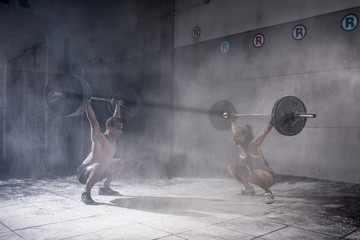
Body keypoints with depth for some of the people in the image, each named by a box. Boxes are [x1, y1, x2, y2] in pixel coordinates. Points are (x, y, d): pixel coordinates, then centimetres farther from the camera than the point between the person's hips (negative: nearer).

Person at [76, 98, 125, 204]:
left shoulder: (113, 139, 1)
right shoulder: (99, 139, -21)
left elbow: (116, 118, 14)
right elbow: (92, 120, -31)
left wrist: (117, 105, 21)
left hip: (94, 171, 9)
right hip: (83, 172, -9)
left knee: (120, 163, 20)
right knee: (99, 167, -43)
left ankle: (104, 187, 22)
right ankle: (85, 194, -23)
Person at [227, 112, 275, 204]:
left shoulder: (253, 145, -24)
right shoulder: (240, 145, -5)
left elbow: (265, 131, -34)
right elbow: (235, 130, 13)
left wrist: (273, 120, -39)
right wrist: (233, 120, 21)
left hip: (267, 176, -8)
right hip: (251, 174, 8)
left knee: (255, 174, -42)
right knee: (231, 168, 1)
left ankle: (268, 193, -15)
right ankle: (248, 188, 18)